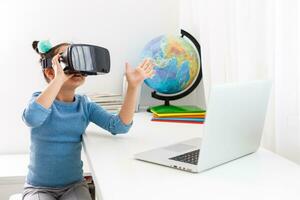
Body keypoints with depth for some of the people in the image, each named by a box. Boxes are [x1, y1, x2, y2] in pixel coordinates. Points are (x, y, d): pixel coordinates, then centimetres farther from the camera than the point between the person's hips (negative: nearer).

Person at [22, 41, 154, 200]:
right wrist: (58, 79, -35)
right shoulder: (40, 99, -9)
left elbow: (120, 126, -16)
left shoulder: (85, 105, -1)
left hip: (74, 186, 3)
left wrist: (133, 85, -25)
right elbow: (32, 119, -35)